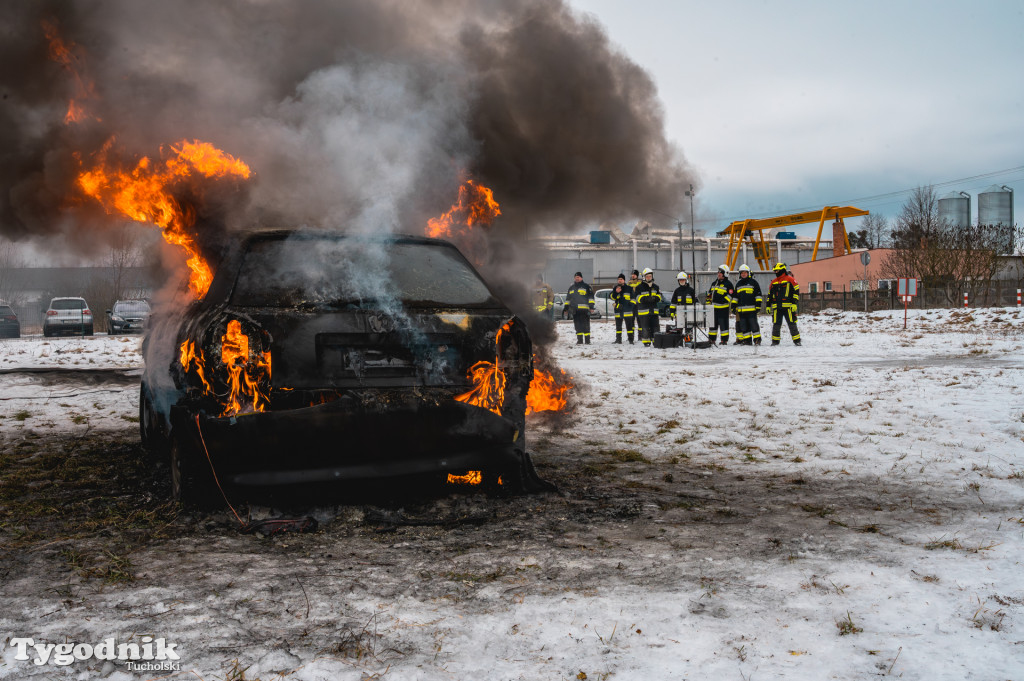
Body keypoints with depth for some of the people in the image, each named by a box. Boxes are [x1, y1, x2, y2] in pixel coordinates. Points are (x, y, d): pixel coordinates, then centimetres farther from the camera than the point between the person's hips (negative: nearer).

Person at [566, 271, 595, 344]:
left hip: (584, 309, -5)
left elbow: (591, 297, 1)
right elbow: (568, 298, 27)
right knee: (577, 325, 4)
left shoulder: (586, 286, 5)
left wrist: (591, 306, -8)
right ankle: (579, 340, 8)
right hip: (575, 310, 5)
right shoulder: (571, 288, 21)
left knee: (586, 325, -6)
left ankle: (587, 340, -3)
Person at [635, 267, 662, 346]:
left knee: (655, 326, 5)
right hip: (643, 310, -4)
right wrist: (646, 299, -24)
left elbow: (659, 297, 13)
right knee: (645, 327, -4)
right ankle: (646, 342, 2)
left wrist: (655, 298, -10)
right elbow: (638, 298, -9)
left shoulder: (655, 287, 14)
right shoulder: (639, 287, -2)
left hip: (654, 310, 4)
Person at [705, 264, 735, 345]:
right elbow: (709, 294, 23)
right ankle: (711, 339, 18)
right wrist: (708, 302, 15)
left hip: (723, 308, -6)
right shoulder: (714, 283, 16)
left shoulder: (728, 284, -4)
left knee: (723, 324, -2)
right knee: (713, 324, 11)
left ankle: (724, 340, 4)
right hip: (714, 308, 6)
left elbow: (730, 296, -9)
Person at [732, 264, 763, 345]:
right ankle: (747, 340, 9)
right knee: (744, 326, 4)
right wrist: (734, 306, 19)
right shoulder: (738, 284, 19)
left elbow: (758, 294, 0)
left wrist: (758, 304, -7)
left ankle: (757, 340, 0)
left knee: (753, 325, -6)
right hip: (741, 309, 6)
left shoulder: (753, 282, 2)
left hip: (752, 308, -5)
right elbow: (736, 296, 26)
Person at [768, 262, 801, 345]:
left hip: (788, 306, -4)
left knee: (792, 324, -4)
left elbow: (796, 291, -2)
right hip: (776, 307, 5)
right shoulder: (773, 282, 18)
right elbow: (770, 294, 24)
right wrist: (768, 305, 18)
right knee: (776, 324, 2)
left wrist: (794, 303, -10)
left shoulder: (790, 279, 1)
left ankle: (797, 340, 2)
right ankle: (775, 341, 12)